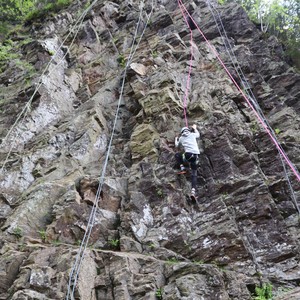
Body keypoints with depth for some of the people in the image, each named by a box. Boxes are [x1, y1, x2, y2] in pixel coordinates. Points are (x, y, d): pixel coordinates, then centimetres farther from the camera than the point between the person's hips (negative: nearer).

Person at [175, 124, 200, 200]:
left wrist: (176, 139, 48)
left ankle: (182, 168, 10)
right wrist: (195, 128, 53)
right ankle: (193, 191, -14)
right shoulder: (192, 134, 16)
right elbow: (198, 135, 38)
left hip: (188, 155, -2)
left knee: (177, 155, 29)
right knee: (194, 174, 5)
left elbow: (176, 145, 30)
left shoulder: (181, 138, 14)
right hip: (196, 155, 2)